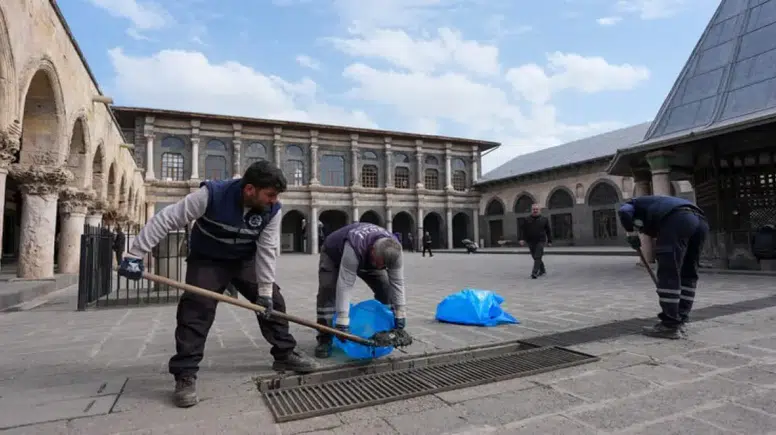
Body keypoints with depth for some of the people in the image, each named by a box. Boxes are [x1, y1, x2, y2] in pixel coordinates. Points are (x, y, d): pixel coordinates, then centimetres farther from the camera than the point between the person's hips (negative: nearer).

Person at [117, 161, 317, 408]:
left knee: (273, 301, -1)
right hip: (206, 260, -3)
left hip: (246, 261, 4)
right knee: (195, 310, -14)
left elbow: (267, 251, -18)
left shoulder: (272, 210, -22)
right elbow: (166, 220, -26)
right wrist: (135, 255, -25)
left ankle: (285, 354, 14)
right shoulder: (211, 195, -32)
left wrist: (265, 291, -19)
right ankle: (185, 374, -1)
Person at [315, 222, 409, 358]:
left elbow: (397, 283, -24)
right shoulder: (354, 247, -48)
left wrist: (400, 315, -24)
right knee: (328, 289, -25)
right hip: (334, 255, -4)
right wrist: (342, 323, -49)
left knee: (386, 287, -7)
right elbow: (345, 286, -48)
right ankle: (324, 339, -14)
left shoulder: (393, 250, -31)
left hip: (366, 258, 4)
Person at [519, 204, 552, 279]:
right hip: (531, 242, 3)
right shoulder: (527, 220, 5)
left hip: (540, 241, -2)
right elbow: (522, 230, 3)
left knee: (538, 257, -12)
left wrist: (549, 241, 5)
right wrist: (522, 239, -8)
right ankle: (542, 270, 30)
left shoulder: (544, 219, 4)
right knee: (535, 257, 11)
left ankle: (534, 273, -14)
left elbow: (548, 231, 8)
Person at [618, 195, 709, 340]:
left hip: (677, 219, -8)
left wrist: (631, 235, 11)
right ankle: (679, 322, 19)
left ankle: (670, 326, -2)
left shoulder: (633, 205, 27)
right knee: (688, 274, 15)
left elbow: (623, 212, -2)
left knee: (668, 274, -4)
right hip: (700, 220, 8)